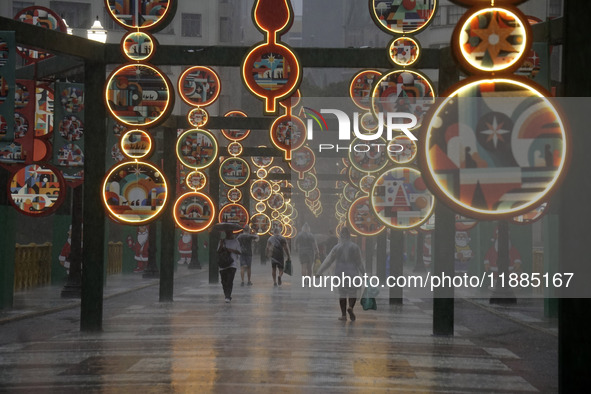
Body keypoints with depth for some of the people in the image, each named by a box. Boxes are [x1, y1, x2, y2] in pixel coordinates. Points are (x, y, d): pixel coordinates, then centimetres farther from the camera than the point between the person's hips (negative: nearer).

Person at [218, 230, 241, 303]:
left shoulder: (235, 241, 8)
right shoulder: (222, 241, 10)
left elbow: (239, 252, 5)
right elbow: (218, 251, 3)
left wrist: (232, 250, -12)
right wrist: (221, 245, -13)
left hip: (232, 263, -2)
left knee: (230, 280, -15)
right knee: (224, 281, 3)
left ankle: (228, 297, -18)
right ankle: (226, 295, 21)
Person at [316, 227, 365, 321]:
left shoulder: (337, 248, -3)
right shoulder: (355, 247, -4)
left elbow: (328, 261, -2)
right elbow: (359, 262, -1)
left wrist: (319, 272, 4)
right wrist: (364, 273, 9)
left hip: (340, 273, 1)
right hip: (352, 273, -1)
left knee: (342, 293, 10)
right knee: (352, 293, 7)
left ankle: (343, 315, 6)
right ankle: (350, 308, -21)